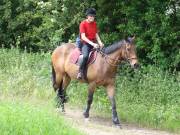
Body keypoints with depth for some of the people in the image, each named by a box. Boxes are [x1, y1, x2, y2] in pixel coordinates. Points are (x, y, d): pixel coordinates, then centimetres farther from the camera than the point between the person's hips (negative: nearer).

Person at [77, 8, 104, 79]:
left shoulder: (94, 23, 10)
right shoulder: (83, 24, -9)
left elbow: (96, 34, 11)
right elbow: (83, 37, -16)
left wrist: (100, 42, -8)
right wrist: (92, 44, -25)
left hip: (93, 43, 7)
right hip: (85, 43, -6)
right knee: (85, 56, -34)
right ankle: (80, 72, -23)